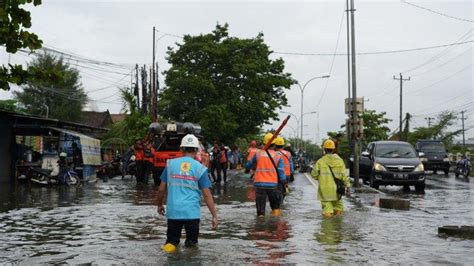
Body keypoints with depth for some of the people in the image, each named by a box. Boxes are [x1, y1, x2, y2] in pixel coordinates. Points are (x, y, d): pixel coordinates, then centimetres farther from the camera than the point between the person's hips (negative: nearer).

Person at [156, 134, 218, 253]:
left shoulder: (170, 164, 3)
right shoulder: (200, 168, -2)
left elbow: (162, 189, 7)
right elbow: (207, 195, -4)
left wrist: (160, 205, 24)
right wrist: (214, 216, 1)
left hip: (173, 211, 1)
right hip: (192, 212, -1)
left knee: (171, 240, 16)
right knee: (192, 242, 15)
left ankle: (171, 244, -12)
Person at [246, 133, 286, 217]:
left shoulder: (258, 154, 3)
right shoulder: (278, 156, 0)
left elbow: (248, 166, 14)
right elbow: (281, 174, -6)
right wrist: (284, 181, 12)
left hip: (259, 184, 1)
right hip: (273, 185, 0)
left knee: (260, 212, 3)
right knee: (275, 207, 20)